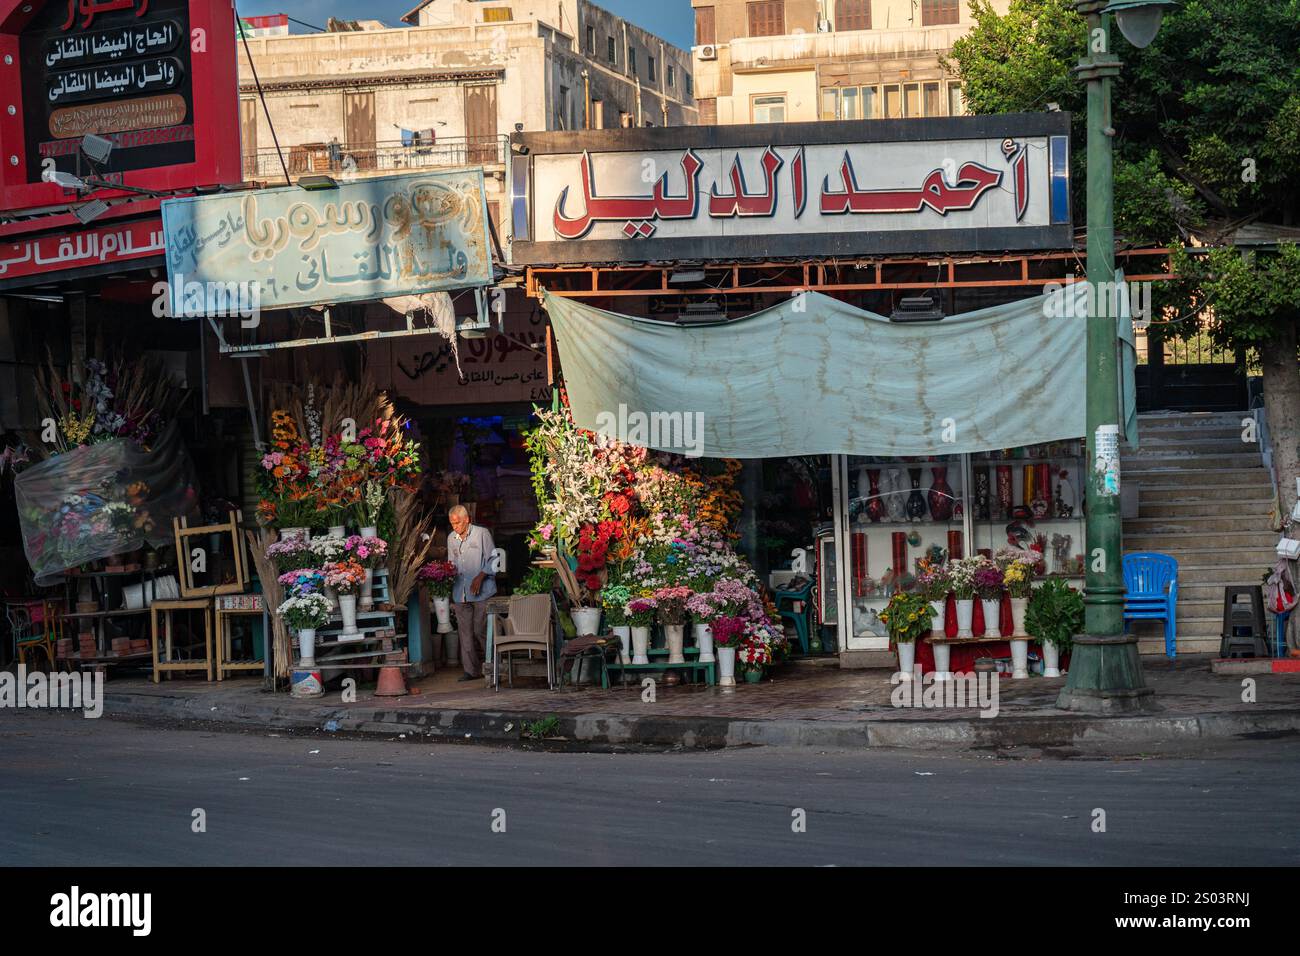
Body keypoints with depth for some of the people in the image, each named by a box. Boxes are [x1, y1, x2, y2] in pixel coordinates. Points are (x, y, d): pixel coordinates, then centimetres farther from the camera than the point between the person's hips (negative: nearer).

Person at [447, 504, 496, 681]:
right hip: (460, 592, 5)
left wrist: (480, 577, -14)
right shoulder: (451, 538, 15)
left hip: (481, 592, -5)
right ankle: (471, 670, 6)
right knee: (465, 632, 2)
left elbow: (491, 560, -3)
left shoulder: (482, 533, -1)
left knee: (481, 630, -8)